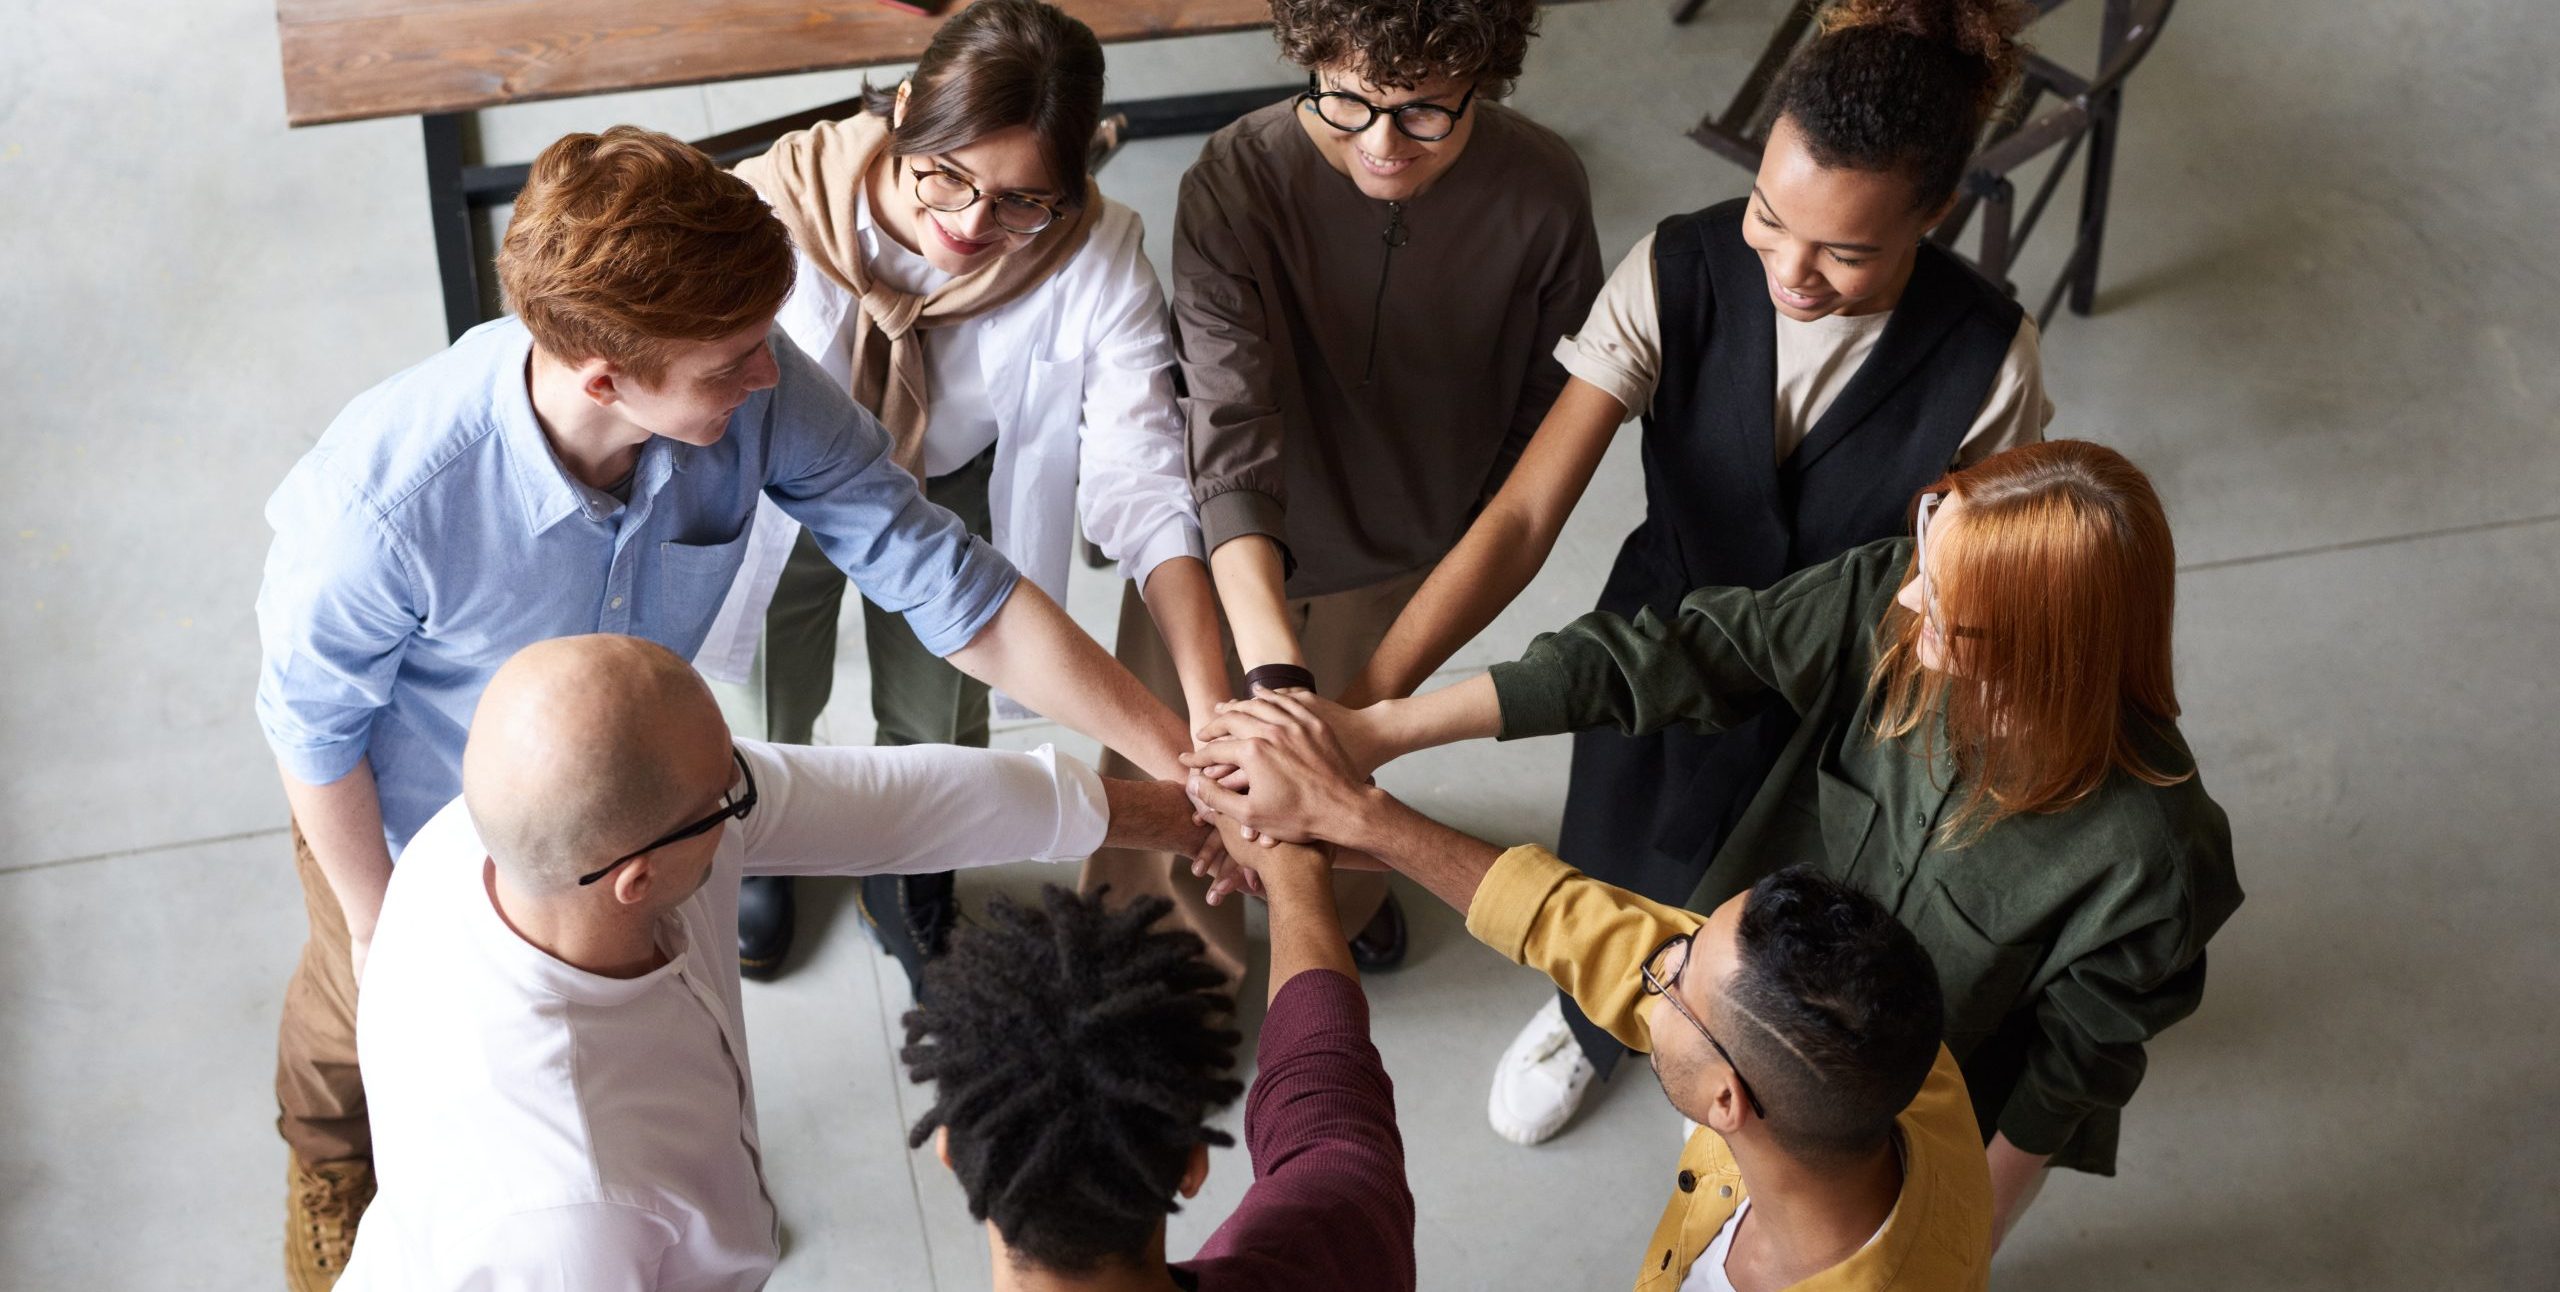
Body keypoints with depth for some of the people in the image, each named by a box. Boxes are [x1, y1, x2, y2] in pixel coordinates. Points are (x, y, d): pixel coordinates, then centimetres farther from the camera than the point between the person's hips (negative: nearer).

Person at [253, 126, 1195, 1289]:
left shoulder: (756, 394, -36)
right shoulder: (387, 501, -44)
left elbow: (958, 593, -27)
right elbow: (314, 724, -24)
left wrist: (1189, 763, -28)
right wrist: (375, 920, -9)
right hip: (413, 817, -3)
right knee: (366, 1018, 29)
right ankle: (329, 1162, 66)